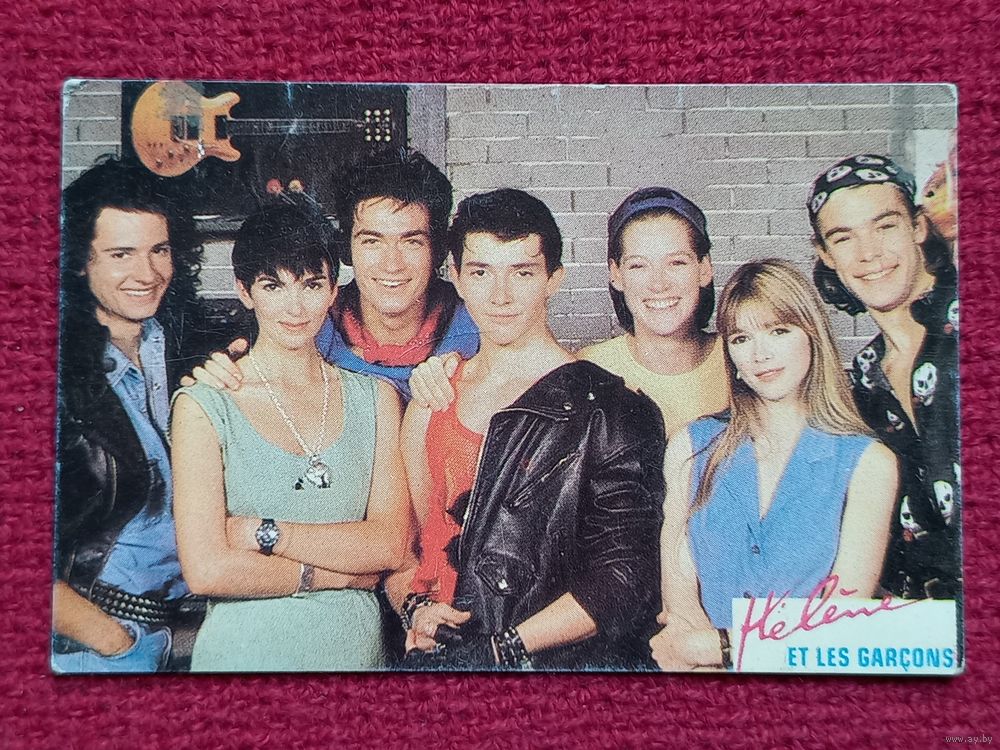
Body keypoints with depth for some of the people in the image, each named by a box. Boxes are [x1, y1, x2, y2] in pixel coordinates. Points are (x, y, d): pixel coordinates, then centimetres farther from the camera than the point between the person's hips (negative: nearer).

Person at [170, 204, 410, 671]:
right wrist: (338, 572, -11)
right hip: (244, 650, -3)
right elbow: (207, 570, -17)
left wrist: (261, 532, -16)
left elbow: (390, 545, -9)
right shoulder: (204, 406, -10)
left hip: (357, 646, 3)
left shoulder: (375, 399, -1)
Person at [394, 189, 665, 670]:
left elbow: (624, 580, -8)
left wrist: (504, 648, -11)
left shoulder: (611, 413, -6)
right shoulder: (428, 404, 9)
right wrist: (416, 608, -3)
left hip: (559, 662, -4)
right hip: (438, 658, 4)